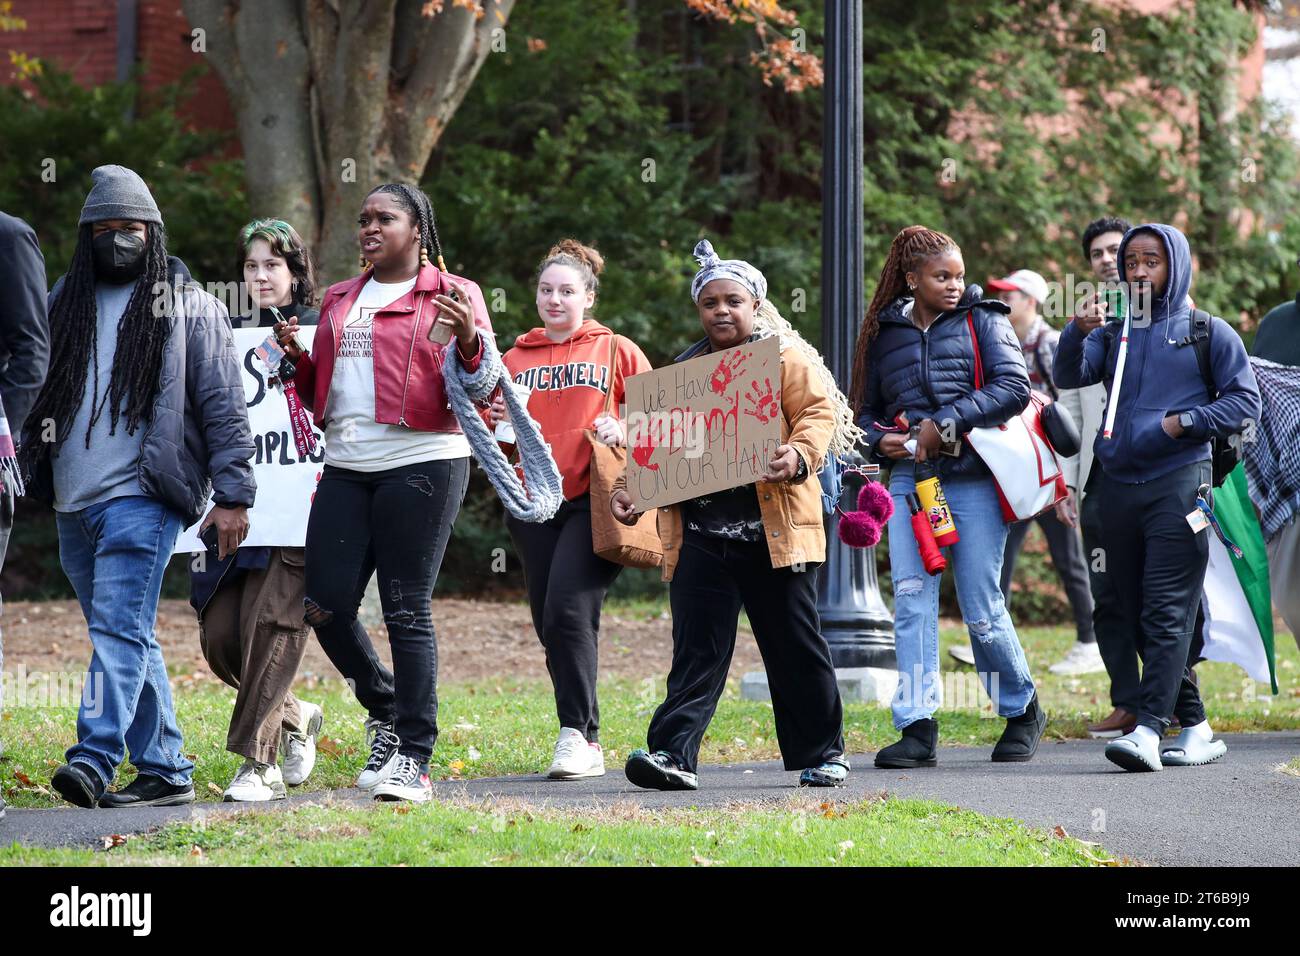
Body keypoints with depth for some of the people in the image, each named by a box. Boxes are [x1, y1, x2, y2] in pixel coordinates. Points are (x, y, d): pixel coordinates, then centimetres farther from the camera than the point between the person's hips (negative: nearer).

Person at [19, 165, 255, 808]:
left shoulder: (188, 308, 4)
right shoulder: (64, 303, 17)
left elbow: (224, 406, 1)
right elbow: (35, 391, 19)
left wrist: (232, 494, -6)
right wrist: (24, 467, 5)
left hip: (142, 496, -6)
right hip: (73, 502, 6)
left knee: (119, 628, -17)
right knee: (130, 639, 8)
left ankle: (94, 760, -28)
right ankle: (166, 771, 12)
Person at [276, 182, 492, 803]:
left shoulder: (450, 296, 2)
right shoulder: (340, 301, 20)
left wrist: (468, 341, -23)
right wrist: (297, 359, 7)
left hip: (422, 465, -6)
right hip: (346, 469, 6)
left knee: (406, 612, -7)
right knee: (326, 606, 0)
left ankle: (414, 759, -2)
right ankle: (385, 713, 24)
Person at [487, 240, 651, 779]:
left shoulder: (617, 352, 8)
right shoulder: (515, 360, 16)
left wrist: (623, 431, -13)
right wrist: (495, 423, -3)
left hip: (594, 502, -4)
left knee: (569, 609, -21)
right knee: (551, 627, 4)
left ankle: (578, 734, -18)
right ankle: (587, 746, 13)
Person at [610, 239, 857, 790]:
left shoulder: (786, 359, 4)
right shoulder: (683, 372, 17)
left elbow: (820, 411, -7)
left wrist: (799, 456, -27)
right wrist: (632, 490, 4)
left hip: (772, 531, -3)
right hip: (700, 533, 3)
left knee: (795, 649, 5)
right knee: (697, 649, -6)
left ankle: (822, 753, 17)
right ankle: (672, 754, -14)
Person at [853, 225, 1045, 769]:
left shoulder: (982, 321, 5)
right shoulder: (885, 334, 15)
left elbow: (1014, 387, -8)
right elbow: (866, 411, 22)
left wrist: (945, 423, -15)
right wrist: (881, 440, -1)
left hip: (973, 479, -3)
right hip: (908, 481, 3)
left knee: (982, 610, 0)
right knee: (911, 601, -8)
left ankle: (1023, 711, 21)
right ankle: (917, 729, -9)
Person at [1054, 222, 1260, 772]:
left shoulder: (1207, 333, 6)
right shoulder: (1113, 330, 15)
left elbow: (1246, 402, 3)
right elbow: (1069, 376, 0)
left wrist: (1181, 422, -8)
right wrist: (1078, 331, -18)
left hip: (1178, 484, -5)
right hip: (1117, 488, 5)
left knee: (1167, 614, -13)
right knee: (1138, 617, 7)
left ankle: (1149, 728, -23)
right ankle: (1195, 728, 16)